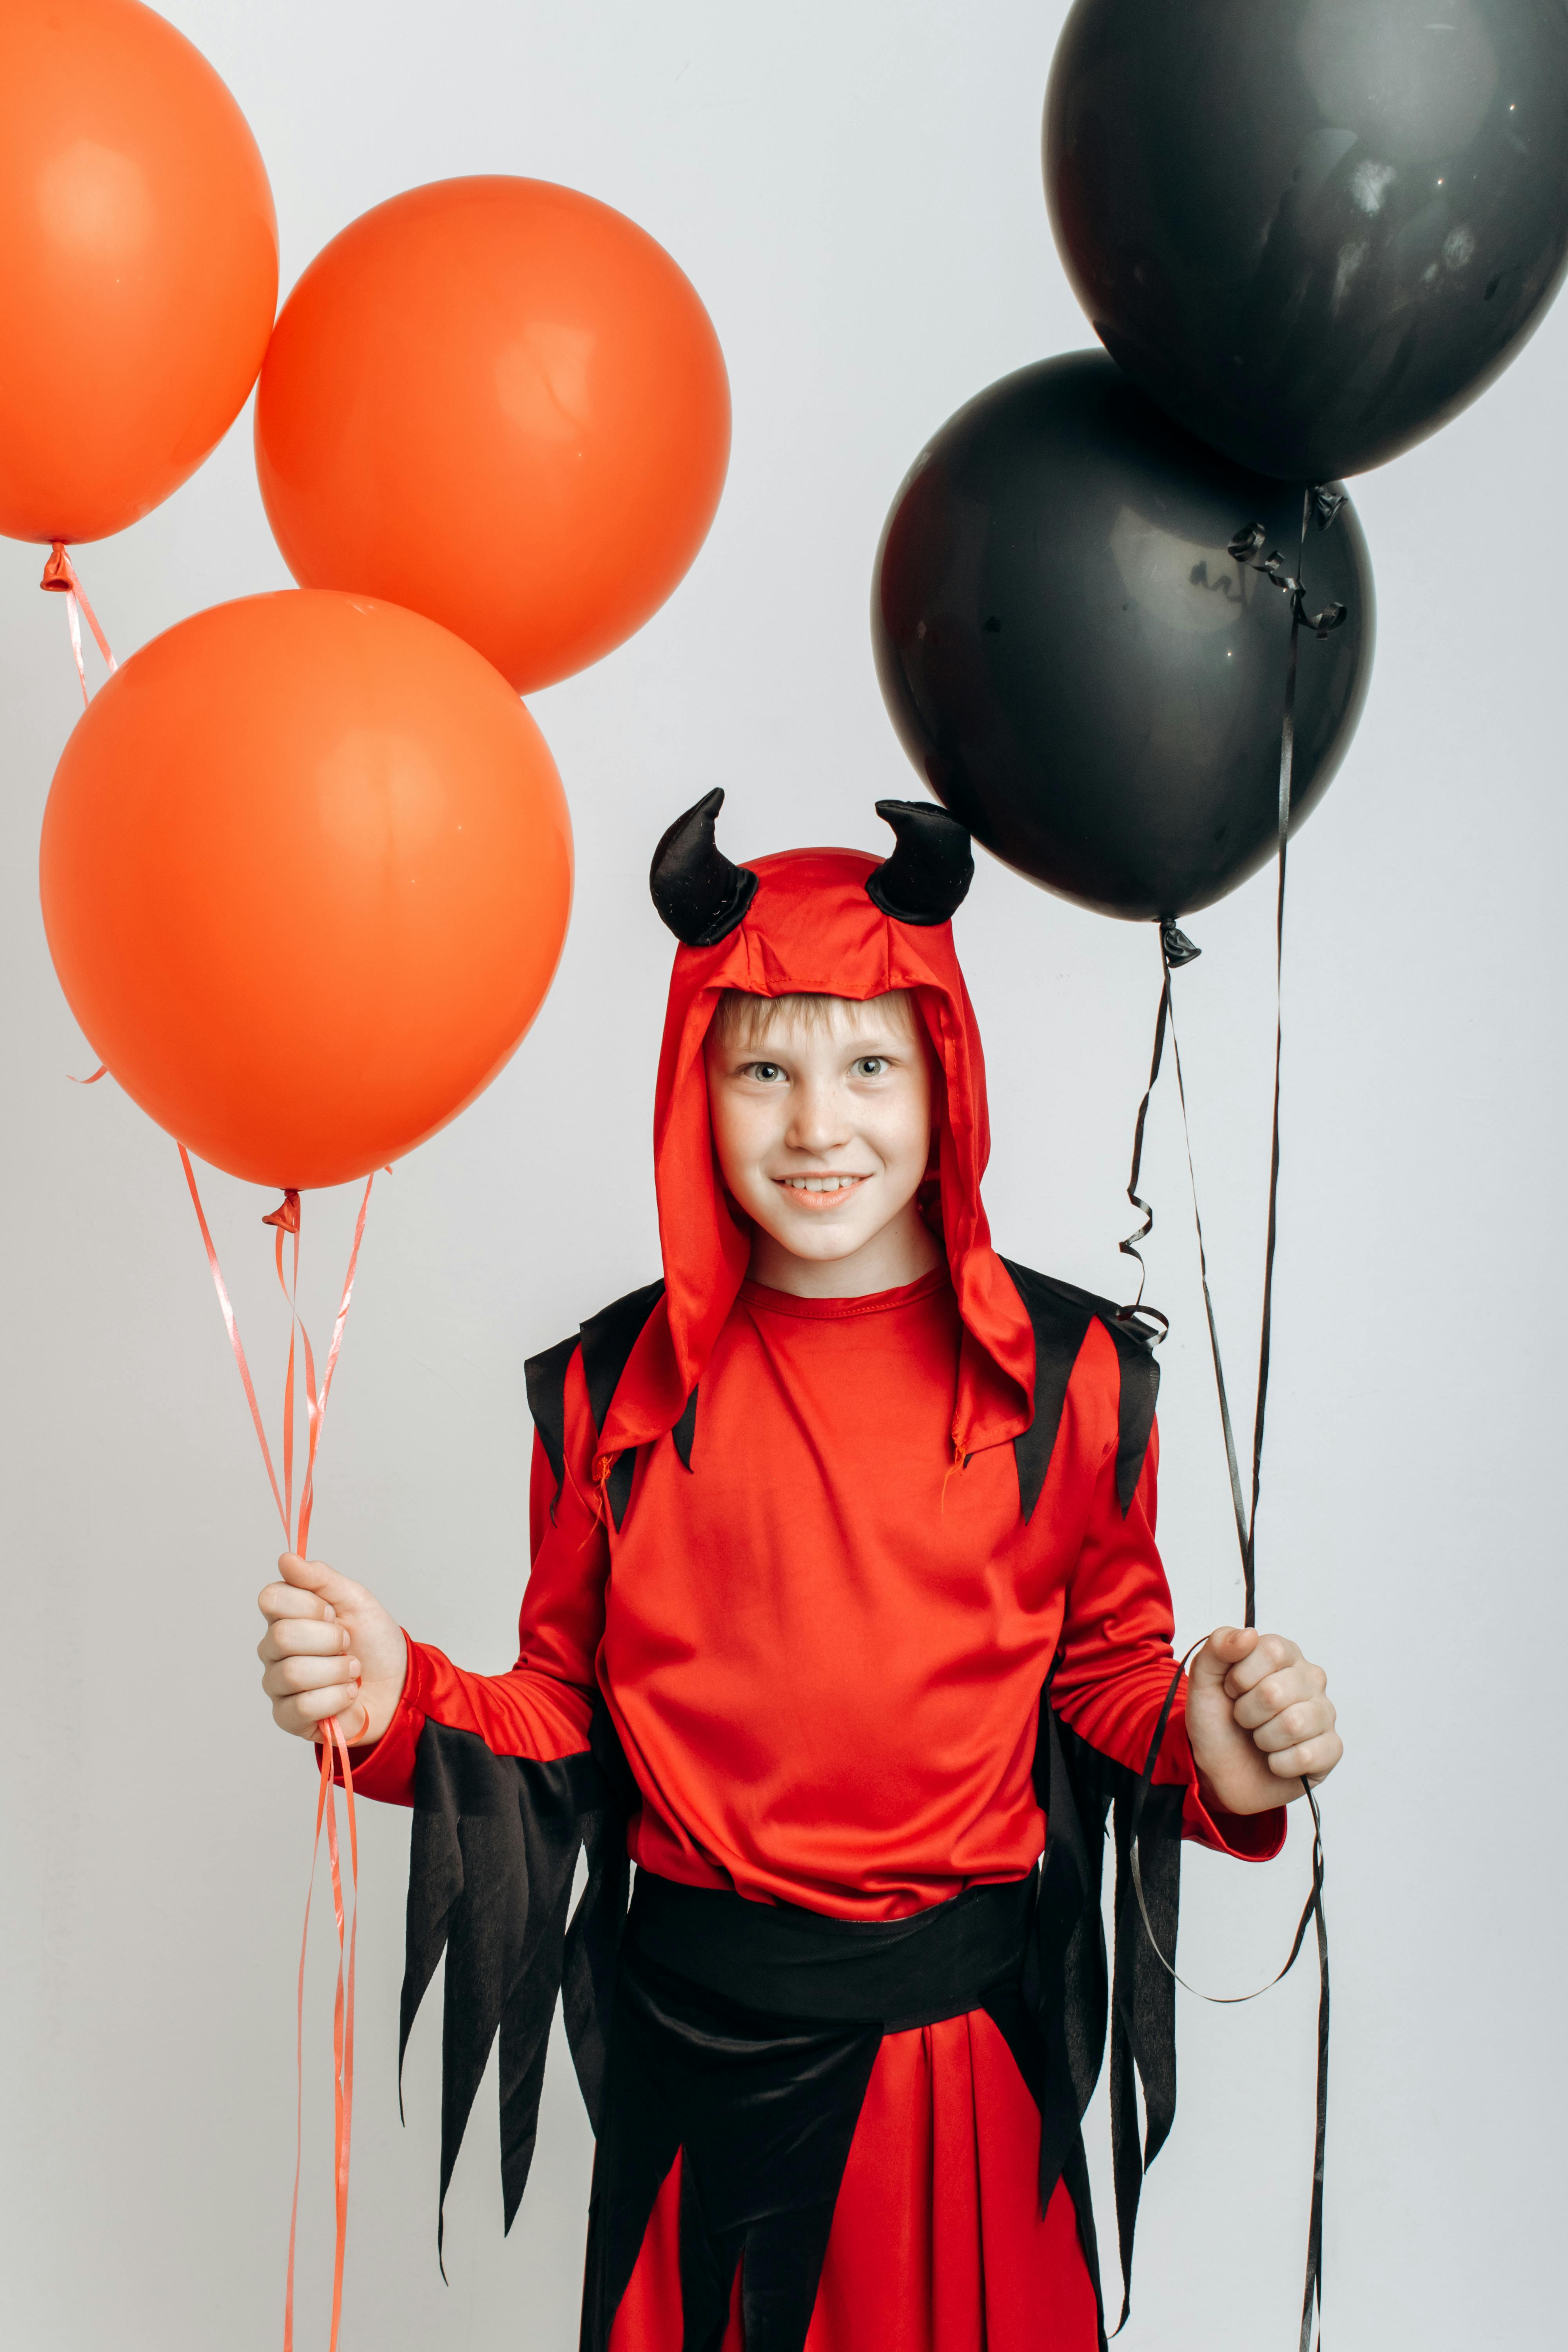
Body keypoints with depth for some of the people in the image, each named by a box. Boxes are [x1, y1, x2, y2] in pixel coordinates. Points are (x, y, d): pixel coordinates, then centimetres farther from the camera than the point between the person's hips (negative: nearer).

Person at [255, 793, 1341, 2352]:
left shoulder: (1069, 1376, -5)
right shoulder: (614, 1387, -2)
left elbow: (1110, 1678, 4)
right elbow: (565, 1711, 6)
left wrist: (1209, 1753, -16)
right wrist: (400, 1700, -13)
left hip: (966, 2046, 0)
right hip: (692, 2057, 1)